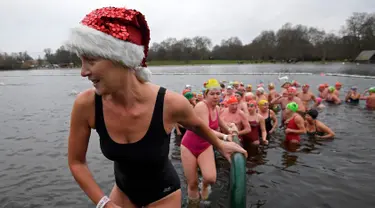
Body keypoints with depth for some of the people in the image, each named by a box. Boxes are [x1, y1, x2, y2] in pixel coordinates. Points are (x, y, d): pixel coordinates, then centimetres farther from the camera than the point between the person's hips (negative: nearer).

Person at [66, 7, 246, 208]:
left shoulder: (170, 103, -31)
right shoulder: (86, 105, -24)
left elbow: (196, 125, -7)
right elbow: (76, 162, -8)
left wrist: (220, 145, 11)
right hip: (123, 189, 3)